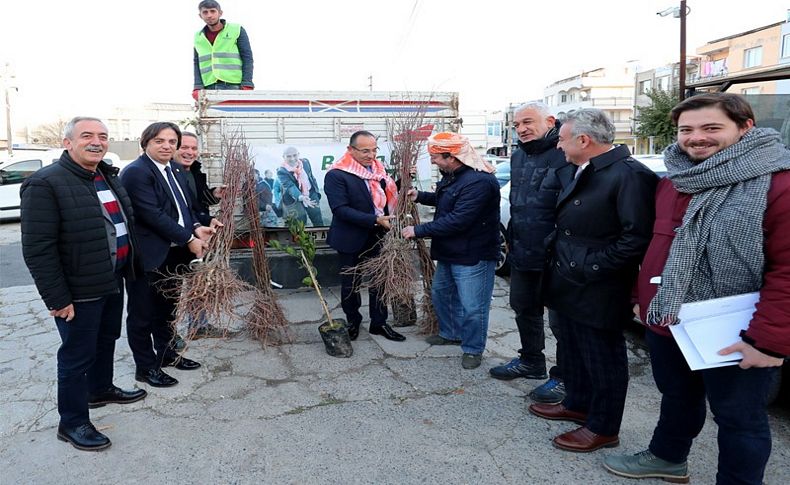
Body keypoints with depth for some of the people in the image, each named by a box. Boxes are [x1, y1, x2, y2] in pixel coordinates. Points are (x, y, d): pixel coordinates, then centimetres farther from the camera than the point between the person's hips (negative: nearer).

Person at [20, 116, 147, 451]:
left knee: (107, 340, 24)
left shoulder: (109, 177, 8)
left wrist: (127, 267, 16)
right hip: (79, 291, -8)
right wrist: (57, 297, -22)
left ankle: (101, 390, 47)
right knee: (77, 354, 5)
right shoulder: (45, 184, -18)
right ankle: (72, 423, 23)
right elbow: (37, 248, -21)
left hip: (113, 282, 8)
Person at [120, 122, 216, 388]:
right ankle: (145, 367, 18)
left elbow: (186, 205, 15)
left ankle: (166, 354, 37)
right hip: (148, 256, -8)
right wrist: (188, 239, -20)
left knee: (167, 308, 21)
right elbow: (153, 215, -23)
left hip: (174, 253, 9)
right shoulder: (136, 172, -17)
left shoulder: (174, 169, 10)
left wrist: (196, 227, -5)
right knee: (142, 314, 7)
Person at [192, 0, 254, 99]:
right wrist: (198, 87, -1)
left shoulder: (237, 30, 5)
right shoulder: (198, 37, 15)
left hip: (234, 86, -3)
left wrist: (247, 85, -9)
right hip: (209, 87, 3)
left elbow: (247, 58, 1)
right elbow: (197, 64, 14)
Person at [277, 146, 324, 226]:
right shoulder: (282, 171, -17)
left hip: (311, 195, 5)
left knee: (318, 222, 10)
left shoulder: (305, 162, -1)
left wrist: (317, 193, 11)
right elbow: (289, 186, -30)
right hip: (295, 200, -4)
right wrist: (301, 197, -46)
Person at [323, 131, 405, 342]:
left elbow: (388, 196, 15)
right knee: (350, 284, 12)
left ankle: (379, 323, 27)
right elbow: (341, 209, -23)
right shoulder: (336, 175, -15)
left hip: (377, 238, 5)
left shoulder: (378, 170, 5)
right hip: (351, 240, -5)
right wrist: (375, 220, -27)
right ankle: (353, 322, 31)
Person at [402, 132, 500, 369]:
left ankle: (473, 349, 21)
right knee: (440, 293, 23)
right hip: (449, 252, 10)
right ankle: (450, 333, 43)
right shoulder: (452, 175, 5)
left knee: (472, 307, 0)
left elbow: (457, 221, -31)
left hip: (473, 256, -10)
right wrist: (420, 196, 9)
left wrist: (418, 230, -23)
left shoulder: (478, 181, -28)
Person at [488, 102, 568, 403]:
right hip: (522, 253, 9)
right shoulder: (518, 156, 12)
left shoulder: (565, 155, -18)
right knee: (524, 310, 22)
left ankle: (563, 377, 21)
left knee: (560, 319, 5)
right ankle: (531, 361, 41)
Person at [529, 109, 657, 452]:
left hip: (597, 292, -9)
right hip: (568, 285, 9)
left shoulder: (629, 175, -19)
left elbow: (637, 237, -23)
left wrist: (591, 268, -21)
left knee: (602, 358, 7)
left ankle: (603, 428, 24)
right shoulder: (573, 172, 9)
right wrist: (556, 248, 10)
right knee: (574, 350, 23)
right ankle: (577, 404, 42)